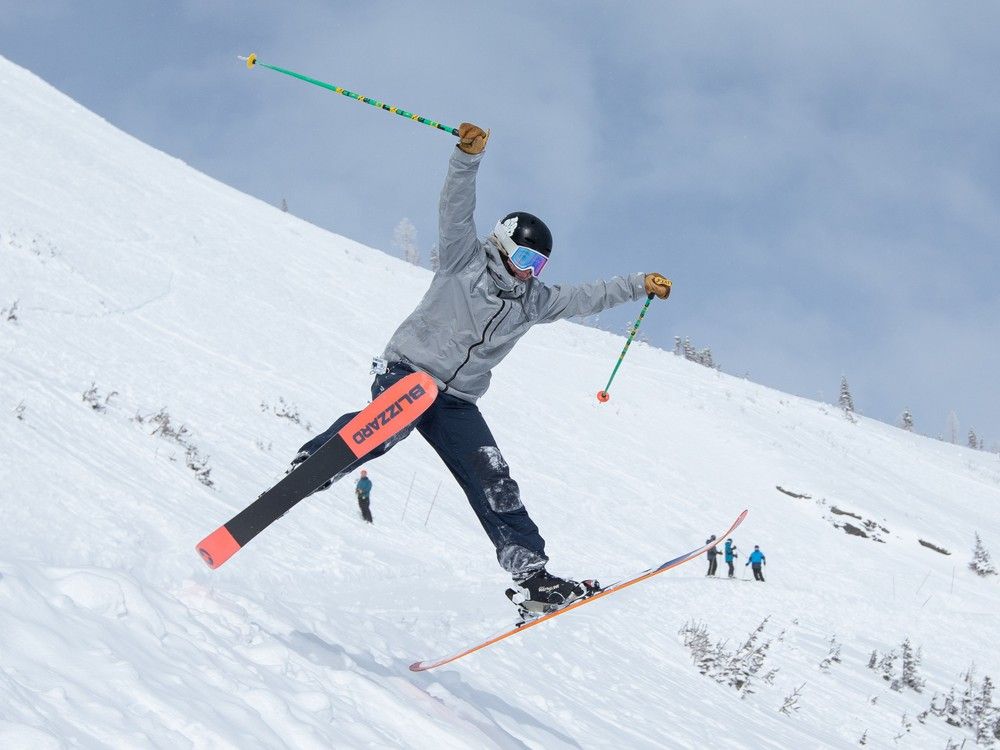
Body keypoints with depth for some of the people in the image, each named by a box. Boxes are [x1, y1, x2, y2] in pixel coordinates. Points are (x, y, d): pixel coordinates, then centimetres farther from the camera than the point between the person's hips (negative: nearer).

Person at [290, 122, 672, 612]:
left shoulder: (532, 300, 17)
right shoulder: (465, 259, 2)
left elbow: (586, 298, 27)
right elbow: (456, 209, -11)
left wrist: (639, 286, 28)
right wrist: (469, 157, -26)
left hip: (457, 403, 5)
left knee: (495, 487, -3)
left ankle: (532, 573, -2)